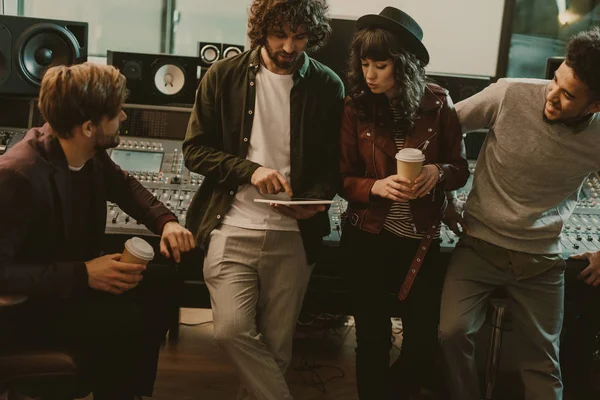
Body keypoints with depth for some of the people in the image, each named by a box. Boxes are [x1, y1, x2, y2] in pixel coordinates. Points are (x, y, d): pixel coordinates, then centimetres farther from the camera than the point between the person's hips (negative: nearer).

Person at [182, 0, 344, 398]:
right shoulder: (224, 76, 0)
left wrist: (315, 200, -13)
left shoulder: (328, 86, 1)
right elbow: (195, 150, 2)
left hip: (293, 234, 1)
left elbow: (334, 163, 8)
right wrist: (250, 170, -14)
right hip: (233, 227, 0)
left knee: (276, 345, 7)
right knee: (232, 329, -14)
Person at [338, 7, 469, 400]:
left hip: (421, 238, 1)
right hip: (369, 238, 0)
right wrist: (376, 187, -24)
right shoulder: (356, 107, -7)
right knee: (372, 338, 10)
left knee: (424, 341, 5)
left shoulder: (438, 103, -6)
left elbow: (460, 168, 1)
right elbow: (343, 178, -4)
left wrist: (437, 172, -21)